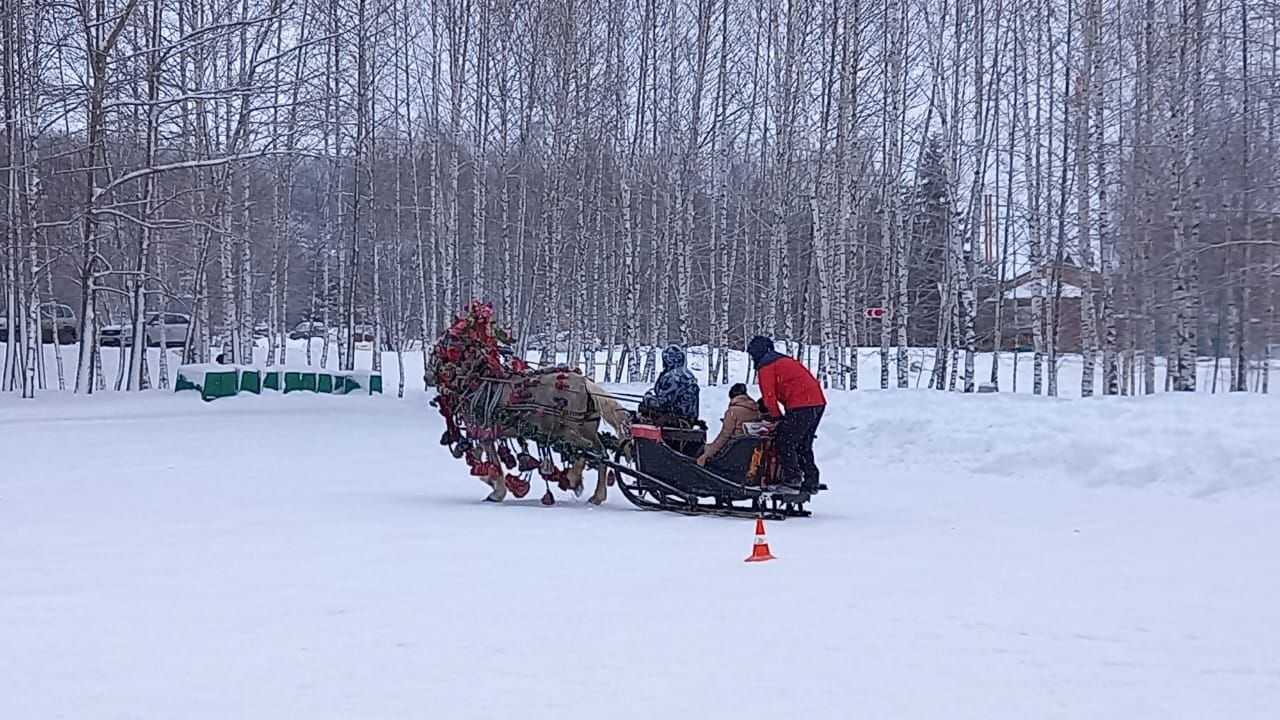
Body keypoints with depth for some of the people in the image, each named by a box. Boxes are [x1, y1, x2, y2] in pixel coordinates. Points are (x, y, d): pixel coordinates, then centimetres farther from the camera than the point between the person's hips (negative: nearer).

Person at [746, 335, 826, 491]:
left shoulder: (765, 366, 0)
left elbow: (769, 395, -3)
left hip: (801, 406, -9)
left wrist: (776, 417, 5)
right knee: (804, 445, 16)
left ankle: (792, 477, -7)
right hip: (818, 402, 9)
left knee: (785, 442, -2)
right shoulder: (784, 360, 28)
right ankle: (810, 481, 15)